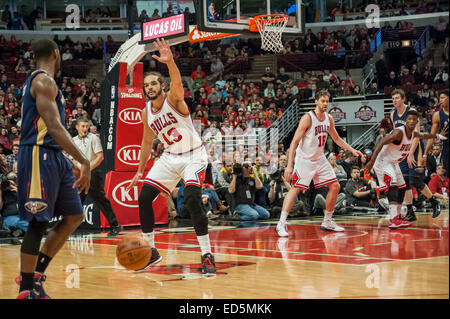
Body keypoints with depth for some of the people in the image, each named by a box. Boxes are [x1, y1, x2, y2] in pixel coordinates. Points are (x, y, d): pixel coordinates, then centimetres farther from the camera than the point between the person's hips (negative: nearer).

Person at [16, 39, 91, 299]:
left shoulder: (42, 81, 20)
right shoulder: (43, 81, -11)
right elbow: (54, 127, -21)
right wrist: (84, 162, -24)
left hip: (55, 158, 10)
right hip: (39, 156, -10)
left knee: (74, 217, 10)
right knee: (38, 223, -7)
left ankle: (36, 273, 14)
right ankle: (26, 289, 0)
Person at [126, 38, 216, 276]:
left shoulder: (173, 99, -16)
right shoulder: (146, 112, 2)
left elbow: (177, 82, -40)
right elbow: (147, 142, 16)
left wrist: (170, 62, -60)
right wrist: (140, 171, 15)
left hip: (194, 155, -7)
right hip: (170, 157, 7)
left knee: (192, 200, -26)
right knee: (144, 198, -3)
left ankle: (207, 255, -17)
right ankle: (150, 251, 12)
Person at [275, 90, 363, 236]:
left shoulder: (329, 119, 4)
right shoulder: (307, 118, -17)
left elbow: (337, 139, 21)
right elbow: (294, 142, -18)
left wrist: (352, 150, 11)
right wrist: (289, 165, -24)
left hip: (320, 158, 7)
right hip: (304, 159, -7)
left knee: (335, 187, 5)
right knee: (295, 188, -16)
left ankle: (327, 222, 16)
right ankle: (281, 224, -15)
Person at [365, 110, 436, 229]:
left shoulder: (413, 133, 2)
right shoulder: (399, 132, -26)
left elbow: (423, 135, 28)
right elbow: (381, 143, -35)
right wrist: (372, 161, -42)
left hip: (393, 163, 10)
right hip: (383, 161, -10)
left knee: (401, 188, 18)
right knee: (393, 186, -26)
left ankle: (398, 217, 30)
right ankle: (393, 219, -36)